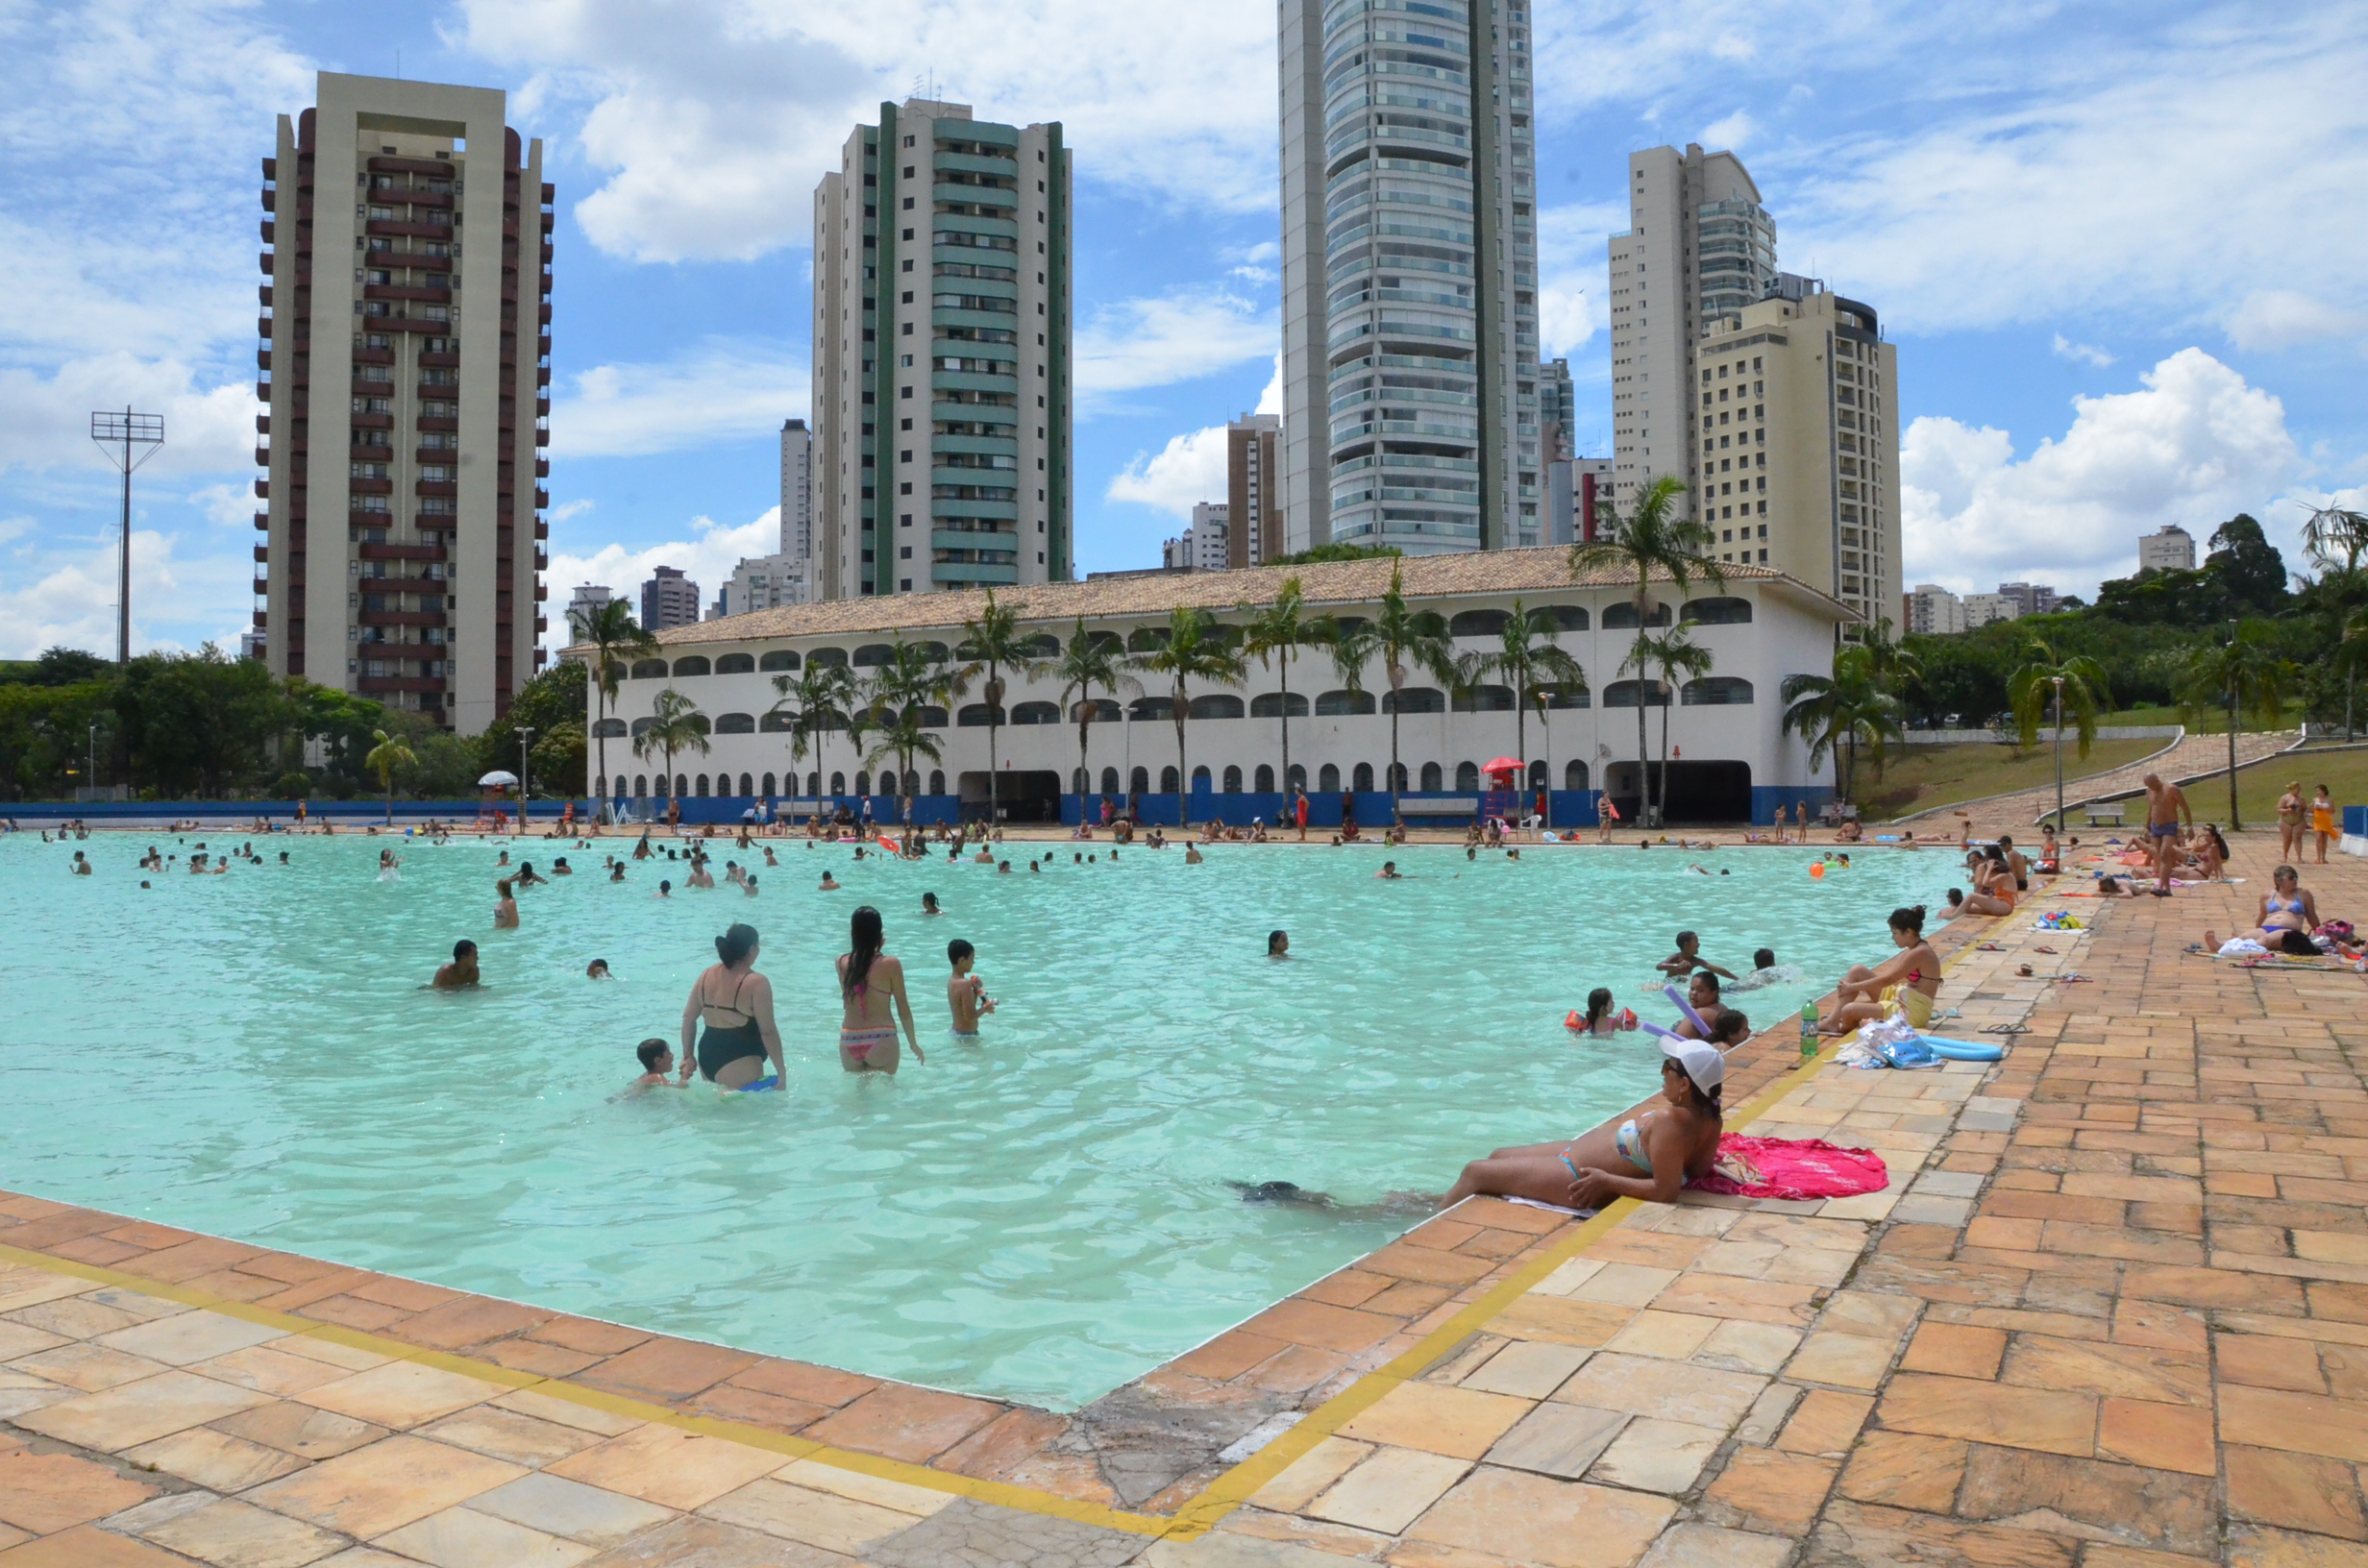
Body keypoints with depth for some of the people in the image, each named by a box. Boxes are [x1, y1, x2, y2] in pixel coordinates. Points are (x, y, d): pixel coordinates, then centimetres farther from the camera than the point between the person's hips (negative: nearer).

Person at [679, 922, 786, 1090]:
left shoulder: (707, 975, 8)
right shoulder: (756, 983, -13)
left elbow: (688, 1018, 13)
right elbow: (768, 1032, -14)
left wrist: (688, 1056, 19)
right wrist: (781, 1072, -8)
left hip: (706, 1059, 8)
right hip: (739, 1064, -8)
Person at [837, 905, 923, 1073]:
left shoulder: (841, 962, 0)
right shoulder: (890, 965, -8)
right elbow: (903, 1010, -3)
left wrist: (874, 950, 23)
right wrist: (913, 1043, 8)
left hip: (849, 1041, 4)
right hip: (881, 1040, -3)